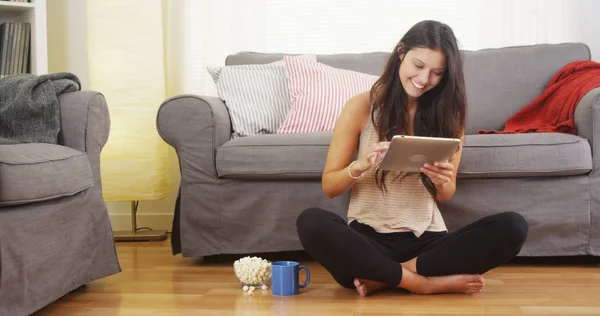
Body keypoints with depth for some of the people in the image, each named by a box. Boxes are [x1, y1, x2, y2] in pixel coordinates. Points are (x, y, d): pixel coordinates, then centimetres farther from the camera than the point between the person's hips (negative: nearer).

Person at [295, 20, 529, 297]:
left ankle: (383, 278, -20)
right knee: (311, 222, -34)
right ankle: (424, 282, -23)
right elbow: (329, 187, 0)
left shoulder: (448, 114, 6)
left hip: (427, 239, 3)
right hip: (368, 237, -2)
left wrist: (442, 182, -15)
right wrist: (360, 166, -22)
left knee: (513, 227, -23)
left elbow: (445, 197, 9)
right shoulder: (361, 107, -2)